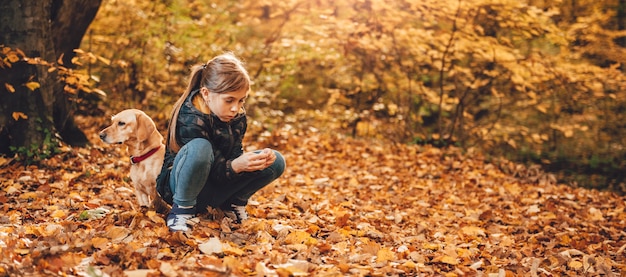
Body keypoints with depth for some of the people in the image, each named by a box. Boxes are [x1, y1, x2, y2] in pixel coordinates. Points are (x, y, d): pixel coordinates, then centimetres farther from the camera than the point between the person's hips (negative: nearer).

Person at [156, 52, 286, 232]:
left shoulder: (237, 115, -3)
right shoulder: (191, 118, -26)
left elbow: (235, 155, -7)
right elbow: (214, 170, -25)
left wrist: (256, 159, -28)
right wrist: (236, 165, -45)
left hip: (218, 185, 7)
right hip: (182, 184, -7)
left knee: (276, 161, -9)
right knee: (200, 148, -40)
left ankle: (234, 202, 9)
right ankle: (182, 209, -20)